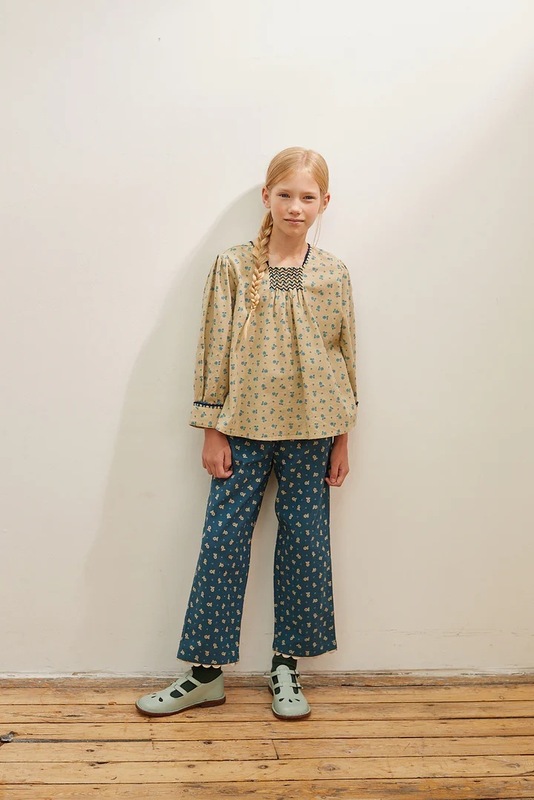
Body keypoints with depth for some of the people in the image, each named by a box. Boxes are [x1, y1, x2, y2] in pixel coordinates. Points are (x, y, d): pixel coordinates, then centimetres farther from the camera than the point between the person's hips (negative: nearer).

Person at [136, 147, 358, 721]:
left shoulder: (333, 275, 3)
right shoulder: (233, 268, -2)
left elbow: (345, 356, 6)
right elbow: (215, 351, -1)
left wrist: (342, 439, 5)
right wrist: (212, 430, -4)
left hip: (310, 434, 2)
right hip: (244, 430, -1)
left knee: (305, 544, 7)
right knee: (223, 543, 2)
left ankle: (286, 664, 24)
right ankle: (206, 671, 16)